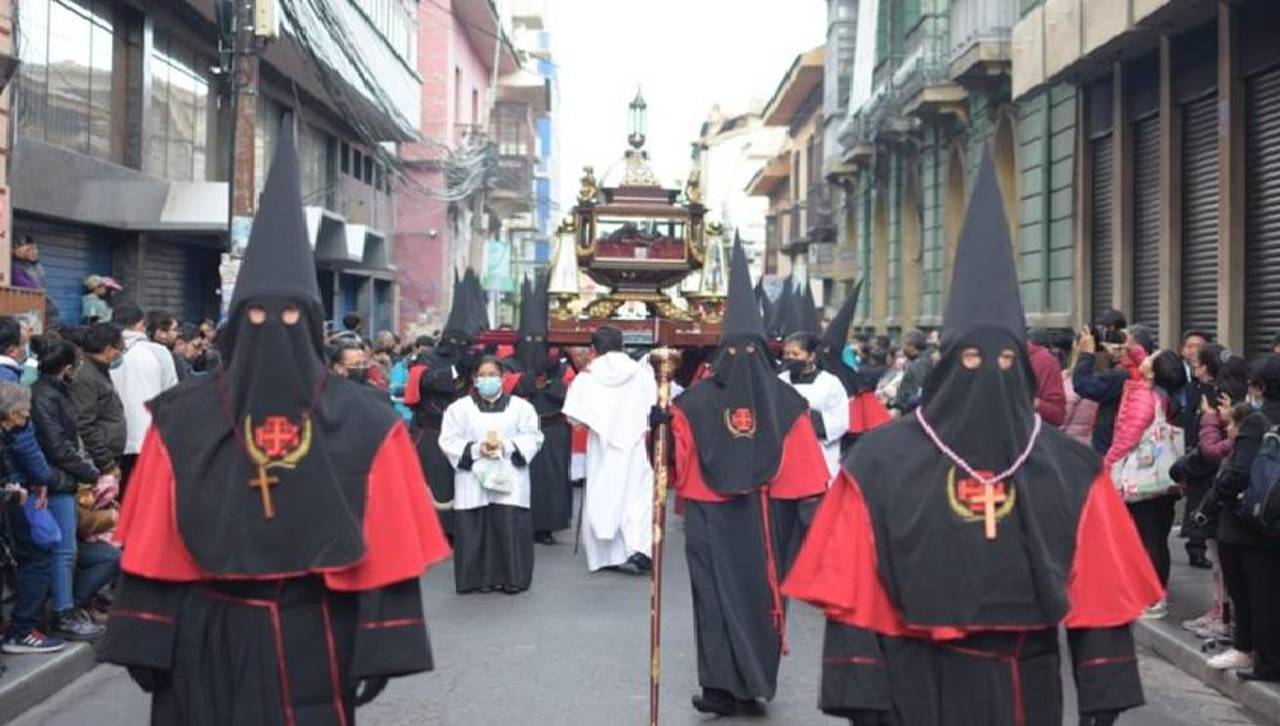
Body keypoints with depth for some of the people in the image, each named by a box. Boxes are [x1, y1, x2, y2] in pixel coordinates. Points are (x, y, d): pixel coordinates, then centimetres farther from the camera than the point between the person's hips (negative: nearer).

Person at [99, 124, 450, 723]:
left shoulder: (362, 423, -2)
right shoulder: (184, 419, 1)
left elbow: (384, 546, -4)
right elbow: (155, 545, 0)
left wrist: (379, 647, -8)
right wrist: (147, 644, -4)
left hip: (314, 636, -1)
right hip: (209, 637, 1)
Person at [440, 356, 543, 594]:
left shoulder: (520, 407, 9)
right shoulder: (459, 408, 7)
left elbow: (533, 438, 3)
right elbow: (449, 441, 1)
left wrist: (507, 446, -13)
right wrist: (475, 449, -14)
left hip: (510, 480, 0)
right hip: (473, 479, 0)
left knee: (509, 528, -4)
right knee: (476, 530, -2)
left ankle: (512, 578, 5)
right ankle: (481, 579, 7)